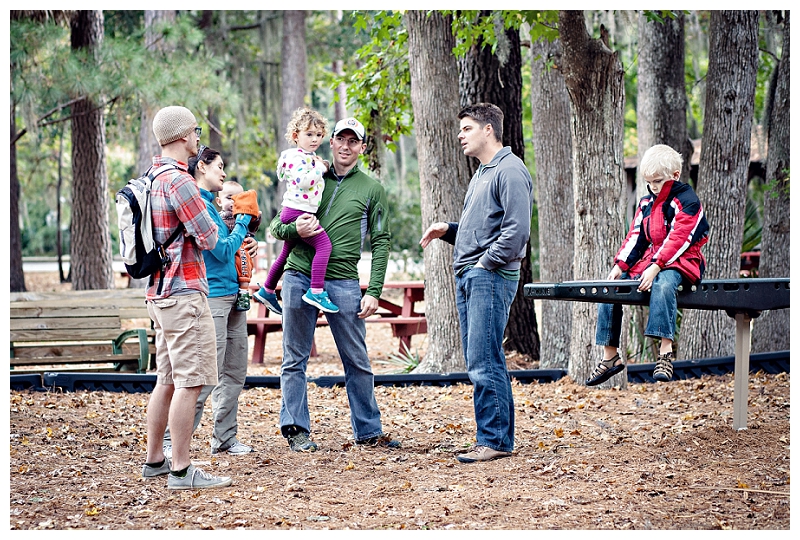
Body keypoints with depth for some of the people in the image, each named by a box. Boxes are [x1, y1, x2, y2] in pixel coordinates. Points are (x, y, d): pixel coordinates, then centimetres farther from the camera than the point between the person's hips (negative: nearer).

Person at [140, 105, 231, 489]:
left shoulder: (152, 179, 15)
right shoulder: (178, 180, -16)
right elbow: (209, 238, -13)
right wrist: (207, 224, 6)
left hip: (160, 293, 10)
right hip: (184, 293, -10)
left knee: (167, 381, 16)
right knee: (189, 382, -8)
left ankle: (154, 460, 22)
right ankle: (181, 470, -9)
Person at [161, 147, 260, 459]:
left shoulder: (209, 203, 17)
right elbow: (223, 251, -16)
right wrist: (242, 220, -5)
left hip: (232, 296, 10)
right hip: (212, 296, -10)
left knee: (235, 372, 12)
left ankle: (225, 438, 19)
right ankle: (171, 442, -7)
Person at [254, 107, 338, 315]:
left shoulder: (311, 156, 17)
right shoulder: (296, 156, -14)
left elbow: (313, 181, 29)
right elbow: (302, 181, -26)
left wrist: (321, 167, 14)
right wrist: (320, 168, -17)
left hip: (298, 213, 11)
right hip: (296, 211, -11)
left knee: (287, 252, 21)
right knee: (324, 244, -20)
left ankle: (267, 291, 34)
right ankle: (316, 291, -27)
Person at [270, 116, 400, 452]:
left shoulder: (372, 189, 8)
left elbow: (381, 242, 4)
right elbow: (276, 227, 13)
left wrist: (374, 292, -5)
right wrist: (294, 229, -12)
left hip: (343, 282, -1)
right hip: (299, 277, 1)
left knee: (357, 361, 3)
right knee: (295, 358, 3)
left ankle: (368, 431, 12)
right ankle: (296, 430, 10)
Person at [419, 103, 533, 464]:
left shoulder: (510, 171, -10)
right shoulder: (481, 174, 22)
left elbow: (517, 229, -19)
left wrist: (486, 261, -15)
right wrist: (447, 230, 13)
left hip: (491, 276, -10)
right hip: (468, 276, 10)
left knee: (484, 362, -11)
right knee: (480, 362, 11)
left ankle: (495, 440, -7)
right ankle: (493, 437, 15)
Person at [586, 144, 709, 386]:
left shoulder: (687, 201, -10)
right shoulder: (646, 203, 13)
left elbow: (677, 240, -19)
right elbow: (635, 237, 12)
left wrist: (656, 267, -29)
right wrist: (620, 265, -2)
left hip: (681, 262, -8)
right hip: (650, 260, 8)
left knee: (663, 283, -41)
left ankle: (665, 351, -44)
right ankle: (610, 355, -3)